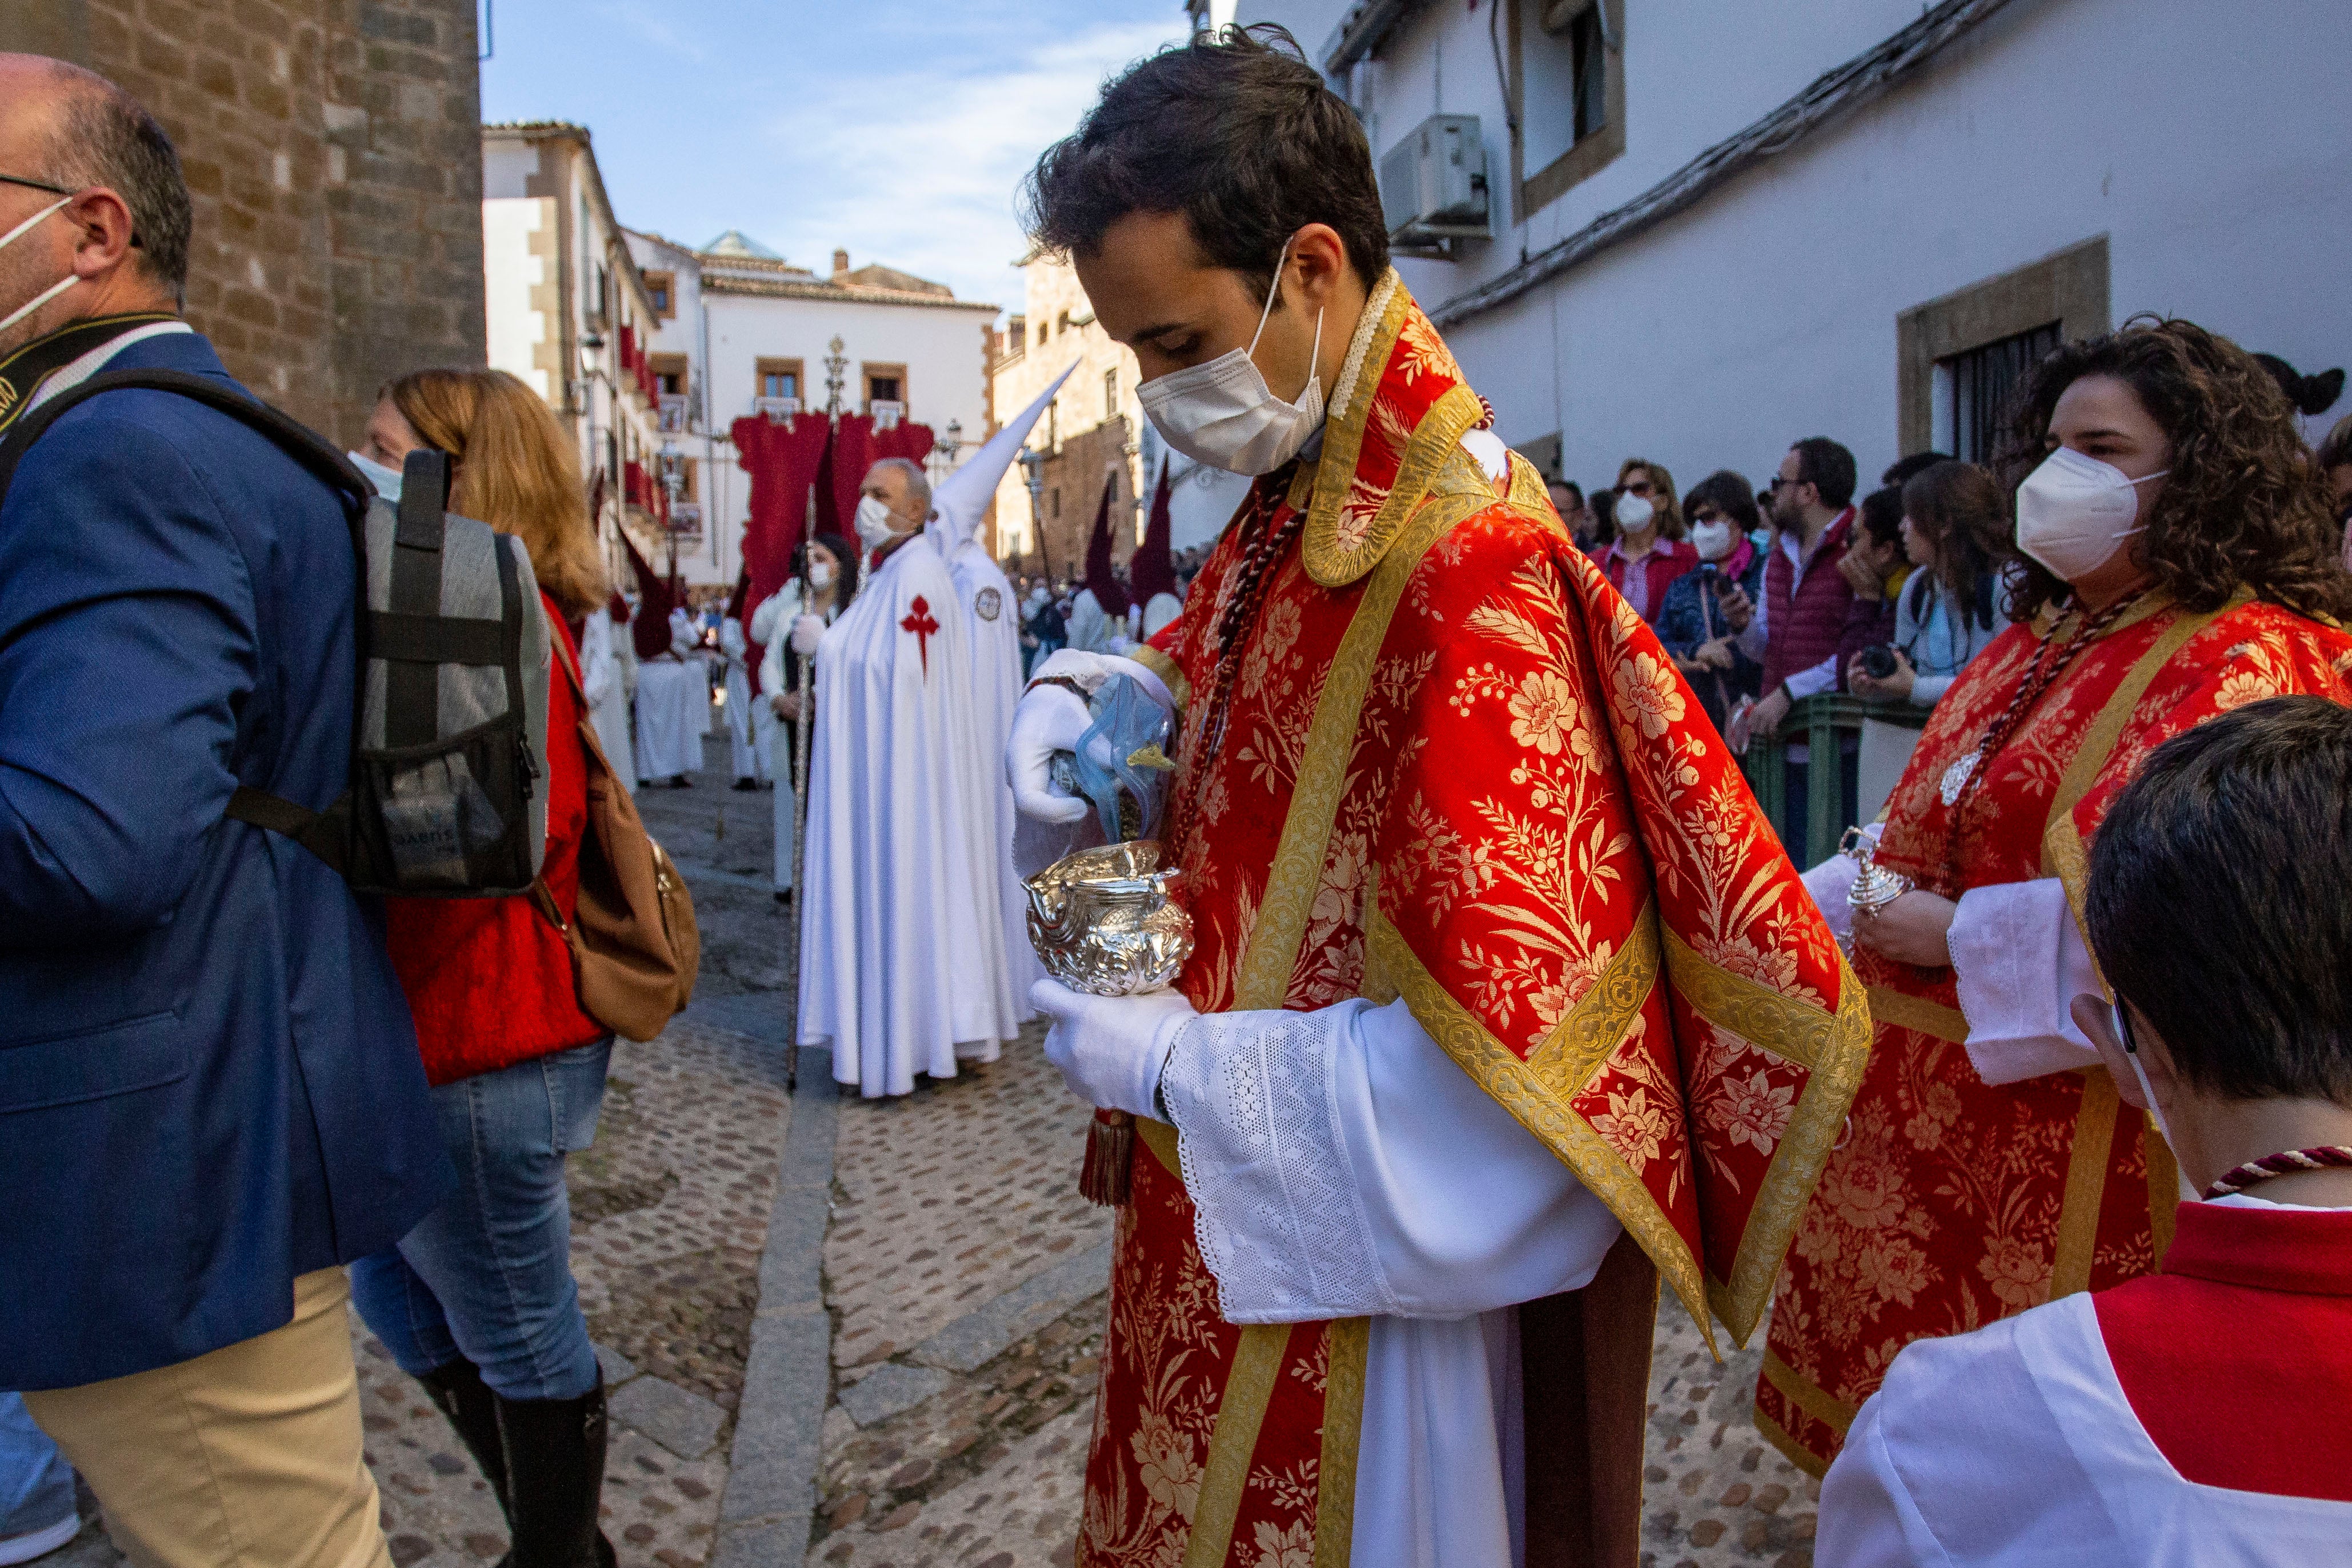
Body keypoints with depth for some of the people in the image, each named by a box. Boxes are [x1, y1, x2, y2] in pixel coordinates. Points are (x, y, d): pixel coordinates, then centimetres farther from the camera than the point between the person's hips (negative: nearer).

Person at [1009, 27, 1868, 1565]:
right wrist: (1087, 690, -2)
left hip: (1356, 1271, -8)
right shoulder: (1290, 507, 0)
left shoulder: (1470, 570, -28)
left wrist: (1171, 1065, -19)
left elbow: (1508, 1036, -29)